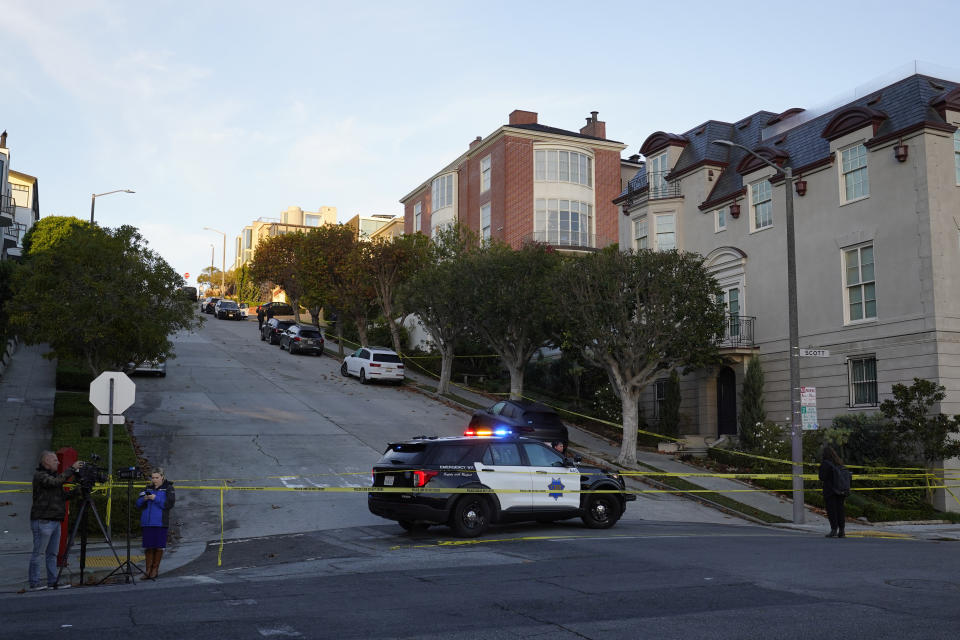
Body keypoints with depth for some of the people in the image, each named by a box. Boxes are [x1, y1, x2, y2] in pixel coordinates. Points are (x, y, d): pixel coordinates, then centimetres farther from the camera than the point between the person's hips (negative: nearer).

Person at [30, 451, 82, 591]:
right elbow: (55, 481, -26)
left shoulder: (53, 475, 19)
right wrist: (72, 469, -23)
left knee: (52, 553, 9)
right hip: (43, 521, -9)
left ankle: (53, 582, 12)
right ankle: (35, 583, -2)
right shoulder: (40, 476, -8)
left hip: (55, 520, 9)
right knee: (39, 553, -5)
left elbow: (63, 495, 18)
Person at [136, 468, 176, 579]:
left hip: (160, 522, -3)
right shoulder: (148, 488, 13)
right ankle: (148, 570, 11)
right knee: (148, 546, 2)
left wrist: (156, 498, -16)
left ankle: (155, 570, 11)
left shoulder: (168, 488, 2)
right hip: (147, 522, 3)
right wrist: (144, 499, -10)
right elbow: (138, 504, 11)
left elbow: (169, 504, -9)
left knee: (159, 546, -1)